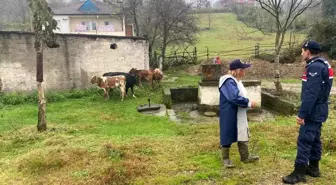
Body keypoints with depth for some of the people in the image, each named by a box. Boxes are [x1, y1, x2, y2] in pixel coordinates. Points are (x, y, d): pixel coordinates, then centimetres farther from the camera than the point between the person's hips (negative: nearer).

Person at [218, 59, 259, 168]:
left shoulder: (237, 81, 10)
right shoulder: (229, 82, -23)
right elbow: (234, 98, -32)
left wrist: (247, 103, 2)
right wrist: (249, 103, -21)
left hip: (240, 115, 10)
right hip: (229, 115, -10)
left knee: (242, 135, 17)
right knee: (228, 136, 4)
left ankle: (245, 157, 30)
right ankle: (226, 158, 20)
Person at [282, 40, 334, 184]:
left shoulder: (314, 67, -20)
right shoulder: (322, 65, 13)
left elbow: (311, 94, -26)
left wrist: (302, 113, -25)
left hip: (313, 111, -10)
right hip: (318, 110, 10)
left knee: (304, 140, -7)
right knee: (314, 139, 17)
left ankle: (299, 173, -1)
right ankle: (313, 167, 28)